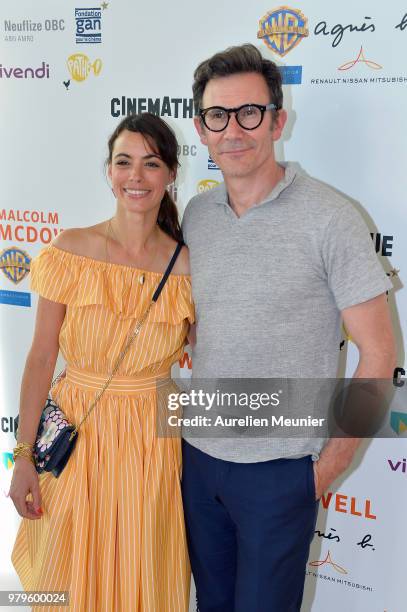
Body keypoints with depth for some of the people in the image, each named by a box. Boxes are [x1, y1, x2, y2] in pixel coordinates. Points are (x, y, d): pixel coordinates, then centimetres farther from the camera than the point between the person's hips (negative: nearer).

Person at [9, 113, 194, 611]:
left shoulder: (187, 267, -6)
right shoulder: (71, 251, -9)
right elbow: (41, 357, -6)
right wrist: (24, 456, -6)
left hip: (151, 442, 1)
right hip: (75, 435, 0)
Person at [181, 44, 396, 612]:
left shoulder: (329, 218, -15)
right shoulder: (195, 214, 2)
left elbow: (378, 354, -12)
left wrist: (328, 466, -10)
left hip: (279, 469, -5)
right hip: (199, 455, 5)